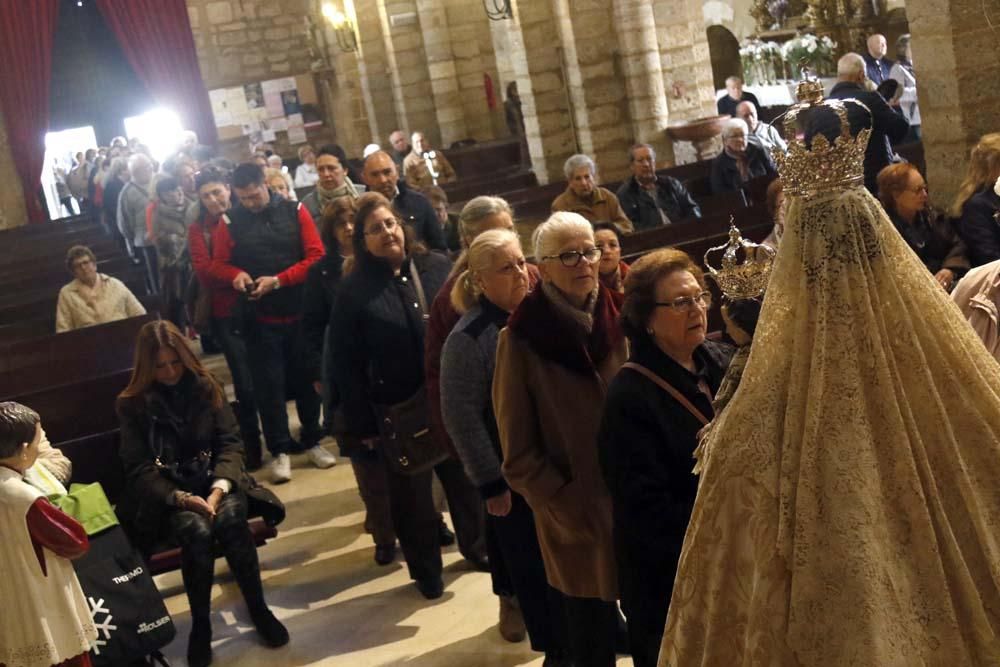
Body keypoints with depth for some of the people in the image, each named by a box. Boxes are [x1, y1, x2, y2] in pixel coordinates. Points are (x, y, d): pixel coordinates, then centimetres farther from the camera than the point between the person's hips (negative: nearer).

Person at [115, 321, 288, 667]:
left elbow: (230, 442, 1)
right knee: (198, 530, -33)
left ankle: (258, 609, -14)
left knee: (229, 518, -32)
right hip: (165, 496, -1)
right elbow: (138, 468, -4)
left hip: (213, 480, 2)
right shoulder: (133, 404, -1)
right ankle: (200, 625, -14)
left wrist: (219, 487, -17)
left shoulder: (205, 386, 4)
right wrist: (180, 497, -19)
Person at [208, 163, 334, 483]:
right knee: (268, 384, 2)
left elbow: (316, 257, -7)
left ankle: (313, 441, 25)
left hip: (300, 312, 0)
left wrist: (277, 281, -17)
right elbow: (218, 264, 7)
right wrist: (236, 274, -16)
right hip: (260, 318, 0)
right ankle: (280, 451, 12)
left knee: (306, 378, 10)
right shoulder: (230, 222, -2)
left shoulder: (295, 211, -3)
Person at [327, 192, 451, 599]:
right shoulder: (354, 290, -7)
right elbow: (345, 363, -6)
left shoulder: (438, 268, -1)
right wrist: (363, 423, -8)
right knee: (411, 495, 9)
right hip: (396, 412, -2)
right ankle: (426, 570, 30)